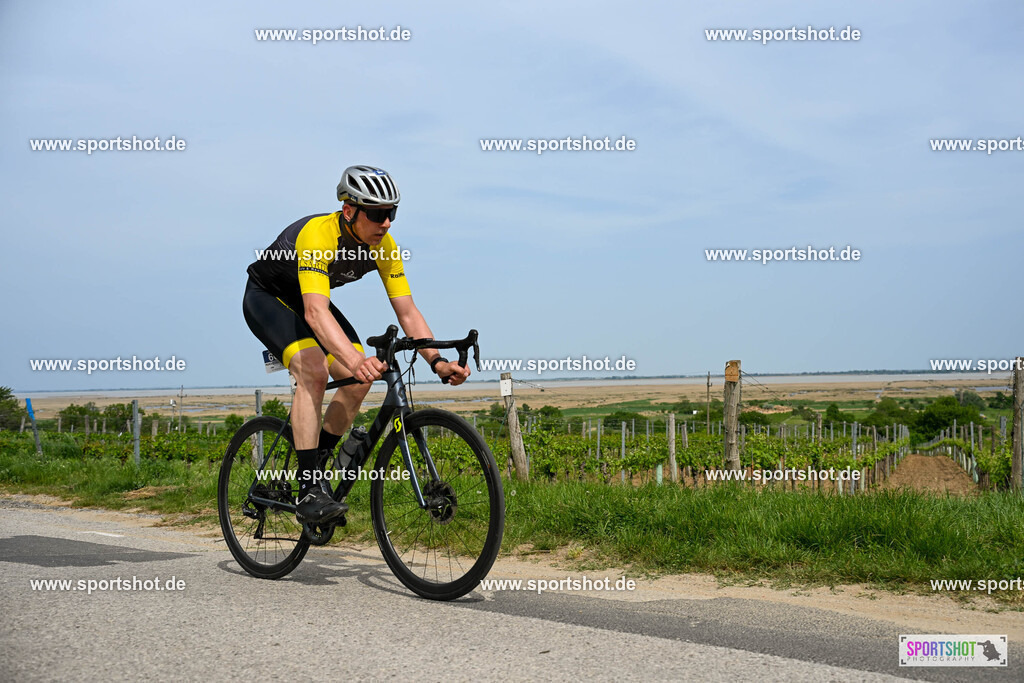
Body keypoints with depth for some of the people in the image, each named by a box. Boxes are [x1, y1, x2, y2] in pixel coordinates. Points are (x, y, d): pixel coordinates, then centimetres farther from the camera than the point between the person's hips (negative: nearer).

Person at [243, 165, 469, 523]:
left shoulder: (384, 246, -18)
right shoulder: (318, 235, -37)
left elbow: (407, 311, -17)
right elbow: (316, 312, -49)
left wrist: (437, 361, -32)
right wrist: (355, 360, -63)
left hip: (306, 300, 7)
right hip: (267, 297, -6)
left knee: (359, 381, -10)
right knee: (314, 371, -30)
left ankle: (315, 467, 9)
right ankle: (308, 491, -26)